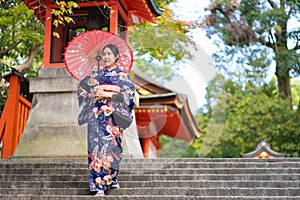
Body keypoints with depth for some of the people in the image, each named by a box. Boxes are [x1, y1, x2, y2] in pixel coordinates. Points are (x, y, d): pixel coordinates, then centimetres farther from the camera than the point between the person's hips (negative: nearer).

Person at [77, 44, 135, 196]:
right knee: (96, 146, -3)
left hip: (113, 117, -3)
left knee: (110, 147, -8)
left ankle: (112, 179, 8)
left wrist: (108, 95, -12)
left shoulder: (122, 75, 5)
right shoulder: (96, 75, 15)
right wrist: (92, 95, 1)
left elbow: (129, 95, -6)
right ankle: (99, 186, 2)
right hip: (96, 116, 3)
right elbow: (81, 88, 21)